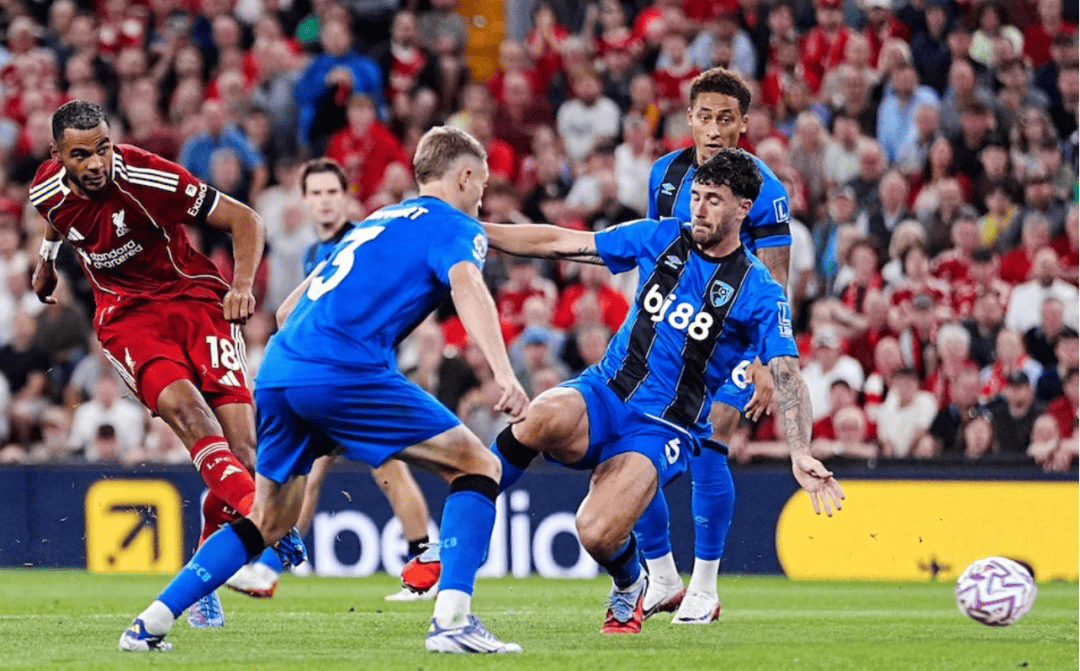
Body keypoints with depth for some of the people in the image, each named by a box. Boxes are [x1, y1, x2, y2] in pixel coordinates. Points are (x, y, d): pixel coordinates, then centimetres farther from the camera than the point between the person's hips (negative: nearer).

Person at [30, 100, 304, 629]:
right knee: (181, 404, -31)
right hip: (127, 317, 2)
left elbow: (244, 220, -11)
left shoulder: (146, 178, -20)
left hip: (194, 298, -2)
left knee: (240, 438, -14)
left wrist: (242, 284, -25)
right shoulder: (48, 192, -5)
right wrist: (46, 264, 42)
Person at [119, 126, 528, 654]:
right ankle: (452, 619, -14)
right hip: (343, 369, -8)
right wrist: (504, 374, -28)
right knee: (477, 466, 1)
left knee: (269, 521, 21)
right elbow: (467, 287, -15)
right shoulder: (455, 227, 9)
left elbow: (287, 309, 33)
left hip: (277, 370, 8)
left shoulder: (376, 221, 32)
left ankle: (150, 624, 12)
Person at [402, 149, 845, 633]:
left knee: (597, 533, -26)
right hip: (604, 393, 3)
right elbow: (560, 243, 8)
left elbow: (787, 376, -9)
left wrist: (801, 454, -25)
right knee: (545, 417, -36)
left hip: (663, 430, -2)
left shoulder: (757, 292, -4)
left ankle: (629, 589, 14)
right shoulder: (660, 238, 6)